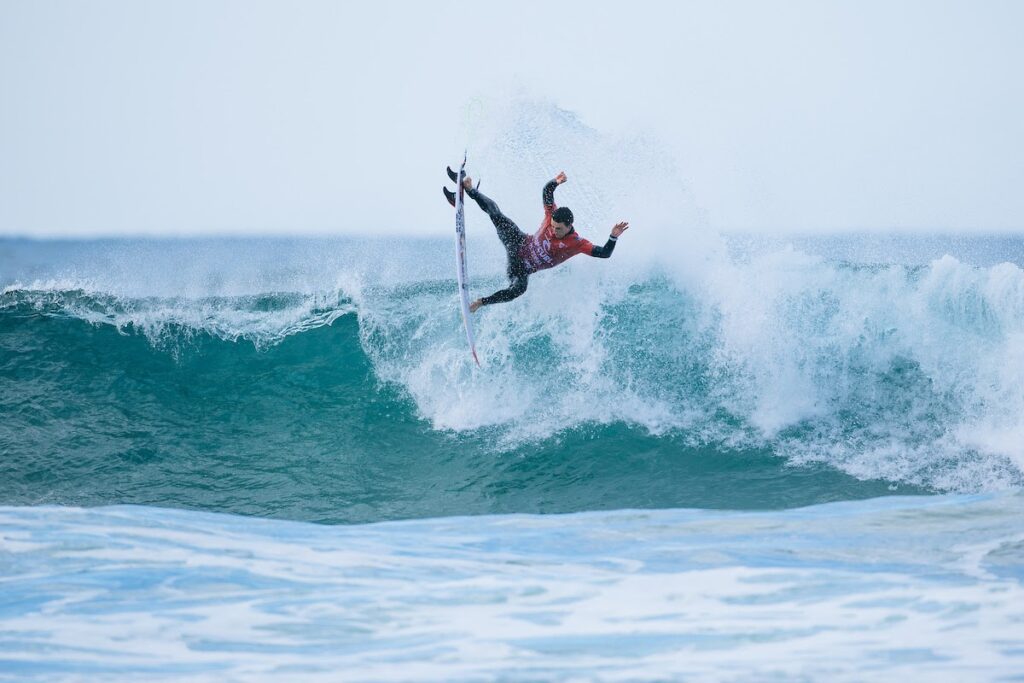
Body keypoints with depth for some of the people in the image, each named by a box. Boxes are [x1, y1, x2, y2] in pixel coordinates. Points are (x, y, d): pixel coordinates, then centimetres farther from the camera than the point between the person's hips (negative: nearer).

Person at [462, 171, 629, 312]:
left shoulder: (577, 243, -23)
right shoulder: (552, 216, -15)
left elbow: (604, 253, -29)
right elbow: (547, 193, -6)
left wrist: (613, 237, -46)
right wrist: (555, 182, -26)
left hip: (523, 269, -2)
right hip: (520, 243, 2)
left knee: (518, 289, -31)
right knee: (495, 213, -7)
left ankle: (482, 302, -15)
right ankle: (470, 190, 14)